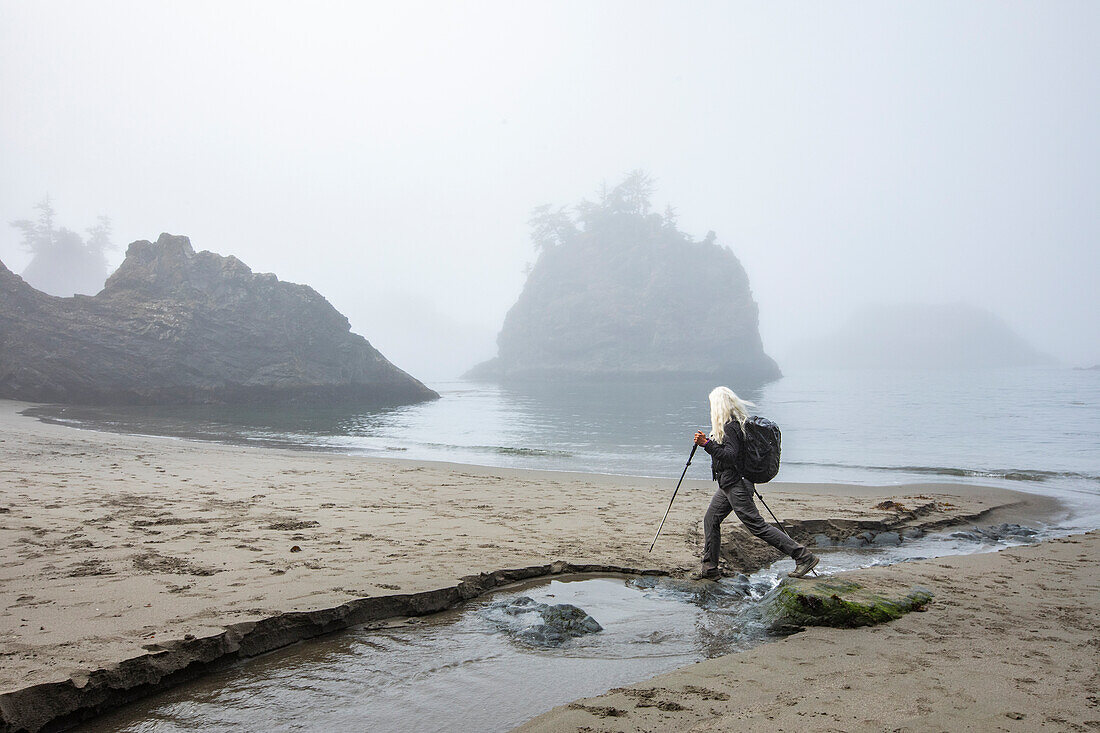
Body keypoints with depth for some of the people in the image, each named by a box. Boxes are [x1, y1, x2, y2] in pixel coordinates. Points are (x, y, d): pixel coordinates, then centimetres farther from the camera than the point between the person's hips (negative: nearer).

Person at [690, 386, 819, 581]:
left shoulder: (730, 427, -19)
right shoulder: (737, 422, 11)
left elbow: (730, 457, -26)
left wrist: (707, 444, -30)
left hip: (736, 484, -10)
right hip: (728, 484, 11)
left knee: (757, 526, -8)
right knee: (710, 519, 11)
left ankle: (804, 556, -5)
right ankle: (710, 568, 17)